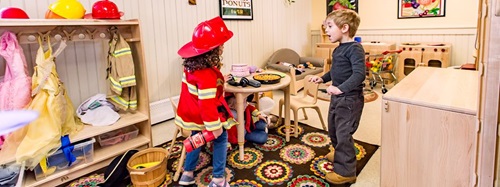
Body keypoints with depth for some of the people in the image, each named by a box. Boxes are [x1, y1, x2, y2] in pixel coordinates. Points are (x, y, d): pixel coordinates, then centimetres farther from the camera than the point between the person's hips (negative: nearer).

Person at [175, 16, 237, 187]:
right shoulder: (207, 75, -33)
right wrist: (215, 127, -24)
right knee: (220, 139, 12)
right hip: (205, 118, -8)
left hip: (193, 114, 9)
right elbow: (207, 104, -32)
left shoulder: (192, 65, -3)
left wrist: (219, 80, 26)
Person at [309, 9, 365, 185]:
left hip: (350, 98, -10)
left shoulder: (354, 48, -19)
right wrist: (322, 78, 15)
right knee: (333, 129, 23)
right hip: (337, 97, 10)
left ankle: (346, 172, 10)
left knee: (343, 133, -4)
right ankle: (339, 153, 48)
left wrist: (340, 88, -39)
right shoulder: (338, 49, 10)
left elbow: (359, 74, -30)